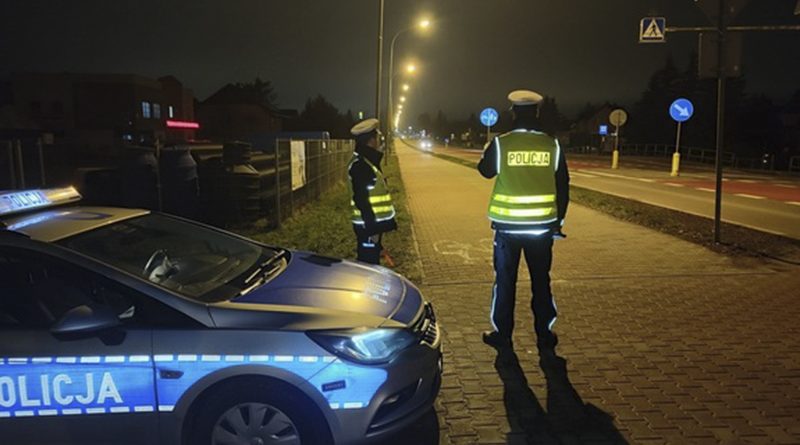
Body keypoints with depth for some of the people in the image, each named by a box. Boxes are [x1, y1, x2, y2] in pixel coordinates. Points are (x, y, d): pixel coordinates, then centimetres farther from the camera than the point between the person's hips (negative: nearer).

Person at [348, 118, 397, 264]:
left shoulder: (368, 161, 13)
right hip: (368, 226, -10)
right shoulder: (360, 165, -19)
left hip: (373, 224, 10)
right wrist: (372, 229, -21)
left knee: (372, 263, 17)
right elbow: (361, 200, -23)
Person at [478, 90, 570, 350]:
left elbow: (485, 171, 11)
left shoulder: (500, 143, -7)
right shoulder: (552, 145, -1)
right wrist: (559, 220, 14)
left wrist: (488, 149, 29)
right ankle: (544, 335, 21)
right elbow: (563, 187, 4)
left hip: (508, 225, -1)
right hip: (542, 225, 2)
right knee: (541, 281, 13)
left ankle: (502, 334, 17)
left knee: (505, 281, 10)